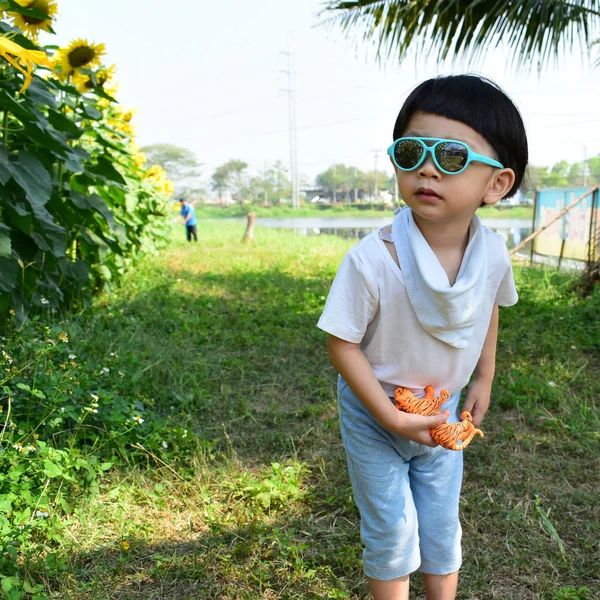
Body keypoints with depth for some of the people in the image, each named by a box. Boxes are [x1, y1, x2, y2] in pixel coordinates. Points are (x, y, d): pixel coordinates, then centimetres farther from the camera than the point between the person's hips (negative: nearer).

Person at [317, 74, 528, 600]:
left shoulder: (493, 254, -17)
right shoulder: (372, 260, -31)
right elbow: (342, 344, -21)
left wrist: (483, 380, 7)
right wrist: (391, 418, -22)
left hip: (444, 409, 4)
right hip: (374, 410, -3)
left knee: (442, 526, 20)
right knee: (392, 530, 12)